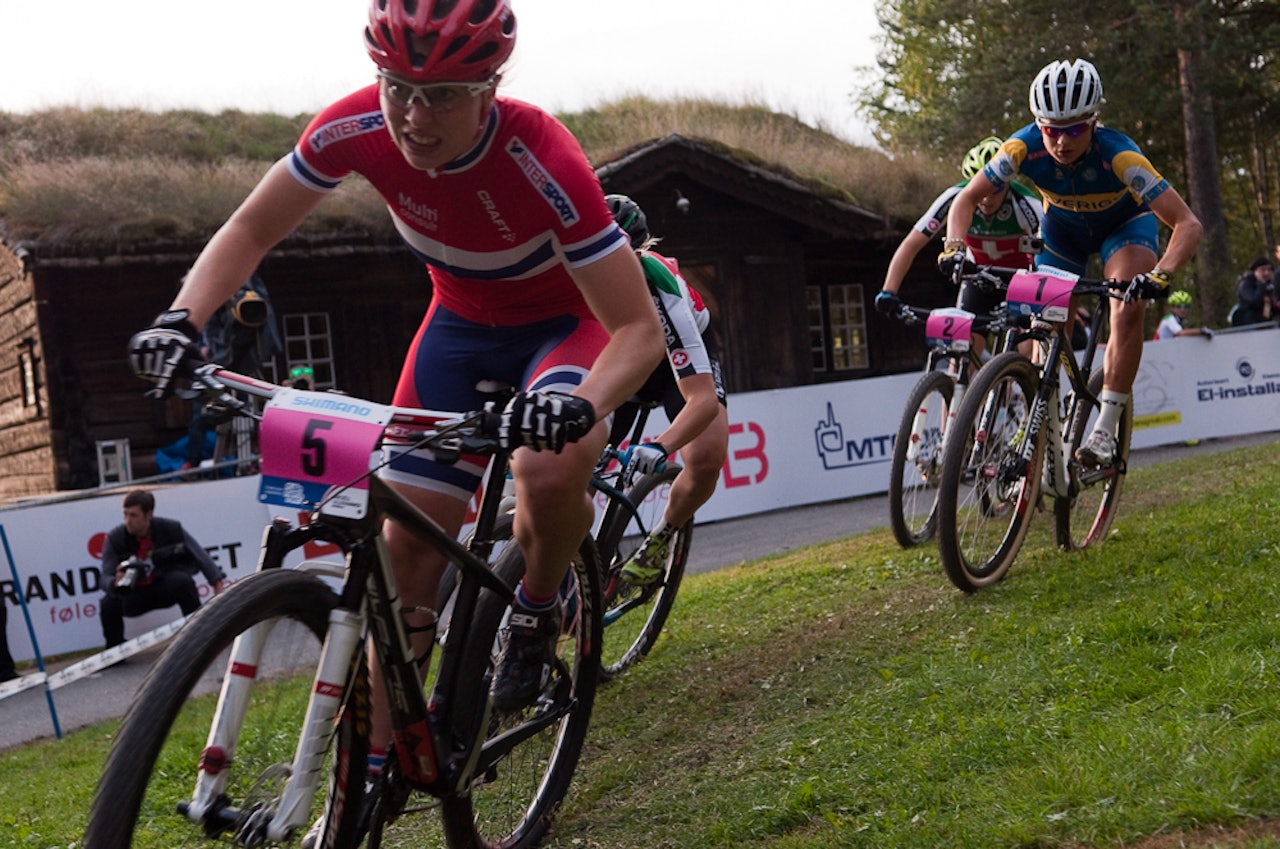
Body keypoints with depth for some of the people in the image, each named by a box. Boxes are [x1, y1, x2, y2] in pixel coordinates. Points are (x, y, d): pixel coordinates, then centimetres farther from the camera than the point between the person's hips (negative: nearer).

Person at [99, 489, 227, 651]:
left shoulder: (171, 529, -14)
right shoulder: (115, 538, -13)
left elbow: (200, 556, -8)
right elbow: (106, 578, -18)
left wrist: (218, 581, -18)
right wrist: (115, 583, -43)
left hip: (166, 590, -1)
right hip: (134, 596, 1)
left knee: (182, 580, -32)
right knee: (109, 604, -27)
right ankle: (115, 647, 3)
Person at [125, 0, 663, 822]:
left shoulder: (542, 160, -36)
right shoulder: (355, 128, -24)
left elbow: (639, 329, -34)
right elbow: (249, 232, -10)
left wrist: (582, 402, -54)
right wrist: (183, 319, -27)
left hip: (566, 319, -4)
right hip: (462, 321, 4)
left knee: (550, 471, -35)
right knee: (408, 537, -5)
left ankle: (538, 610, -1)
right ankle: (376, 761, 8)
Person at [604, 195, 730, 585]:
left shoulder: (658, 294, -41)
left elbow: (704, 398, -45)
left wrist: (659, 447, -63)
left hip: (686, 355, -3)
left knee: (706, 459, -27)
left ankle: (662, 536, 1)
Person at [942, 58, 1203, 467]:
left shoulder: (1118, 155, -39)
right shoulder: (1025, 147, -32)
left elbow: (1188, 224, -40)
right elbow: (967, 198, -21)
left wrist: (1161, 274, -57)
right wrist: (954, 247, -40)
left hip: (1125, 223, -3)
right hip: (1062, 227, 3)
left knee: (1128, 311, -26)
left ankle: (1105, 429, -18)